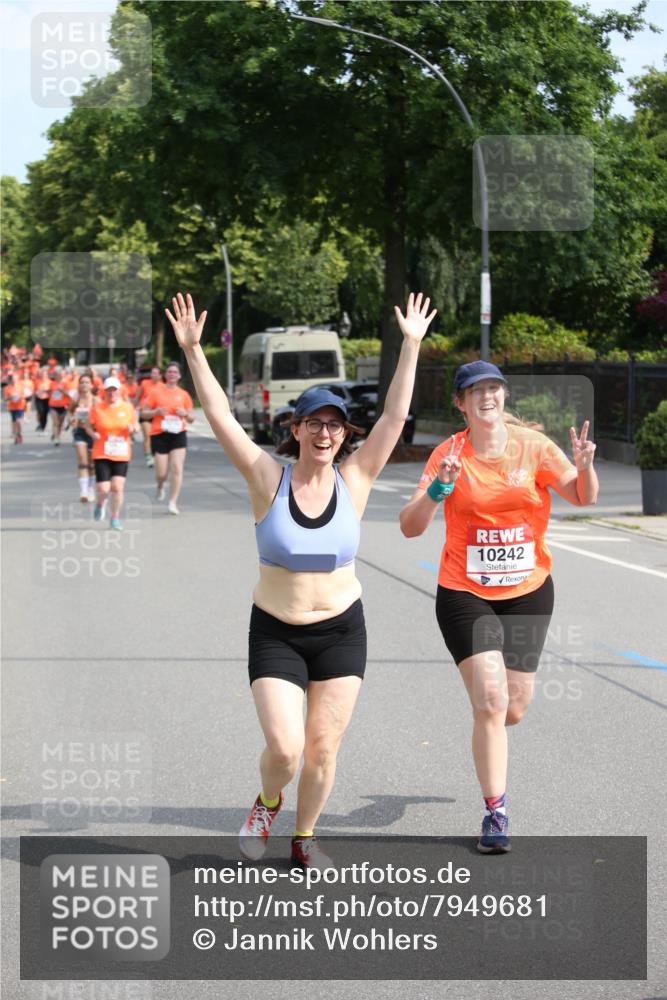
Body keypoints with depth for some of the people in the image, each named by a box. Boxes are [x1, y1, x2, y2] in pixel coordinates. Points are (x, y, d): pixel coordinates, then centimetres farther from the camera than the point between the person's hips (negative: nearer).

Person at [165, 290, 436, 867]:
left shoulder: (354, 480, -4)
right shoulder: (269, 479, -8)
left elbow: (395, 416, -6)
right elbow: (221, 417, -12)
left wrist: (411, 346, -9)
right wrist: (192, 350, -19)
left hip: (342, 631, 2)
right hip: (275, 634, -2)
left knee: (324, 749, 4)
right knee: (284, 749, -11)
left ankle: (304, 838, 27)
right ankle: (267, 804, 23)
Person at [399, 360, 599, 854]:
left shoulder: (532, 446, -4)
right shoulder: (449, 454, -7)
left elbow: (583, 498, -7)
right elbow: (410, 527, -10)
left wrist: (584, 466, -28)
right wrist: (436, 490, -28)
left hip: (528, 592, 2)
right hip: (465, 594, -2)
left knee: (514, 708, 8)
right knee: (491, 701, -14)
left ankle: (487, 741, 45)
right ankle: (496, 812, -2)